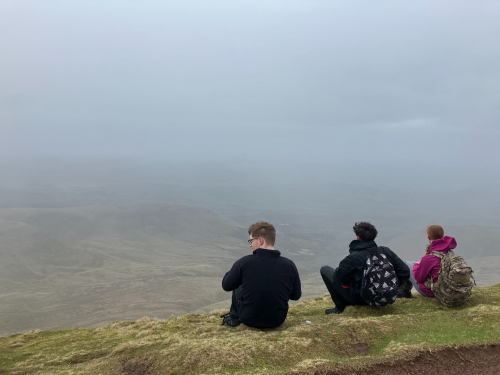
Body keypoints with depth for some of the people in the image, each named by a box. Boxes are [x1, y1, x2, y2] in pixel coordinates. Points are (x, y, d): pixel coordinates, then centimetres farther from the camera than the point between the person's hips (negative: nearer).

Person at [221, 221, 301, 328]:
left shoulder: (244, 262, -20)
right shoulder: (289, 265, -14)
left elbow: (226, 286, -3)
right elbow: (296, 296, 0)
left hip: (248, 319, -1)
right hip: (277, 321, 1)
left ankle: (234, 318, 32)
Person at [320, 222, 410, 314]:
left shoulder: (354, 257, -22)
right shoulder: (386, 252, -7)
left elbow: (339, 274, -24)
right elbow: (405, 272, -5)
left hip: (360, 299, -6)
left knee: (325, 269, 5)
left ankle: (340, 307, 6)